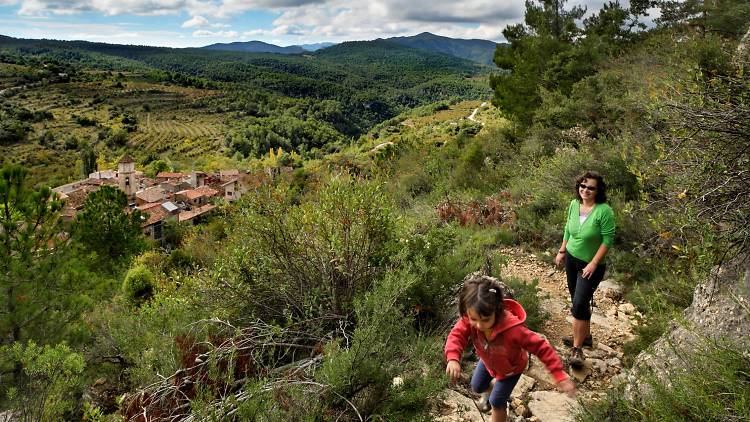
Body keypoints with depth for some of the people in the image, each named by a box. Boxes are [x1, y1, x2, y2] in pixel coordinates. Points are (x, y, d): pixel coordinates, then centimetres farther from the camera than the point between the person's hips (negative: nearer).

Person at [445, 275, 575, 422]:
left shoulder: (512, 329, -46)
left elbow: (541, 347, -38)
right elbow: (456, 335, -37)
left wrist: (560, 375, -38)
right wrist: (453, 359, -57)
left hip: (510, 368, -4)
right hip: (488, 361, 4)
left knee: (497, 403, 4)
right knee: (477, 387, 24)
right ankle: (490, 391, 59)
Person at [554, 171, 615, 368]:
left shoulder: (604, 211, -21)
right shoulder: (574, 205, -2)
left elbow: (608, 239, -19)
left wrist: (593, 264, -21)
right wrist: (562, 251, 14)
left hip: (590, 265, -6)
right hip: (571, 259, 6)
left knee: (580, 303, -11)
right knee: (577, 301, 17)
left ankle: (577, 349, -1)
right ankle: (584, 335, 36)